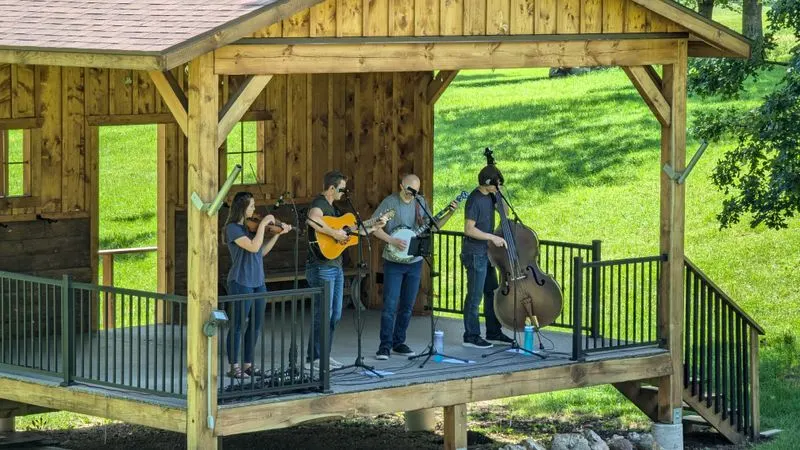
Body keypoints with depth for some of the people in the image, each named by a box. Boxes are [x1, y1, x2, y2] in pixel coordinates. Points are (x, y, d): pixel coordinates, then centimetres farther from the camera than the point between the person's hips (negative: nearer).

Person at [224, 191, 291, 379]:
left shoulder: (250, 226, 11)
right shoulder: (233, 228, -12)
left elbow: (262, 251, 19)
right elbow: (253, 247, -23)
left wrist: (278, 234, 12)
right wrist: (263, 224, -17)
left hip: (258, 282, 8)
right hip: (241, 283, -8)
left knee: (256, 326, 10)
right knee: (237, 325, -2)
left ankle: (248, 364, 19)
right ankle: (234, 367, 3)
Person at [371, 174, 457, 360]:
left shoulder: (420, 202, 6)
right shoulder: (390, 202, -9)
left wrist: (449, 214, 0)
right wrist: (392, 241, -19)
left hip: (414, 262, 5)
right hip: (394, 262, -5)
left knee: (407, 306, 9)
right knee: (390, 305, -8)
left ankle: (399, 343, 18)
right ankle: (385, 345, -4)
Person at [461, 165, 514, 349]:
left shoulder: (489, 196, 7)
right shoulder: (475, 199, -18)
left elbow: (504, 209, 21)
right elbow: (469, 230, -21)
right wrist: (492, 237, -21)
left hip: (486, 253, 9)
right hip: (475, 254, -9)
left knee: (492, 293, 15)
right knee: (475, 296, -3)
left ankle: (494, 332, 25)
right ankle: (471, 336, 4)